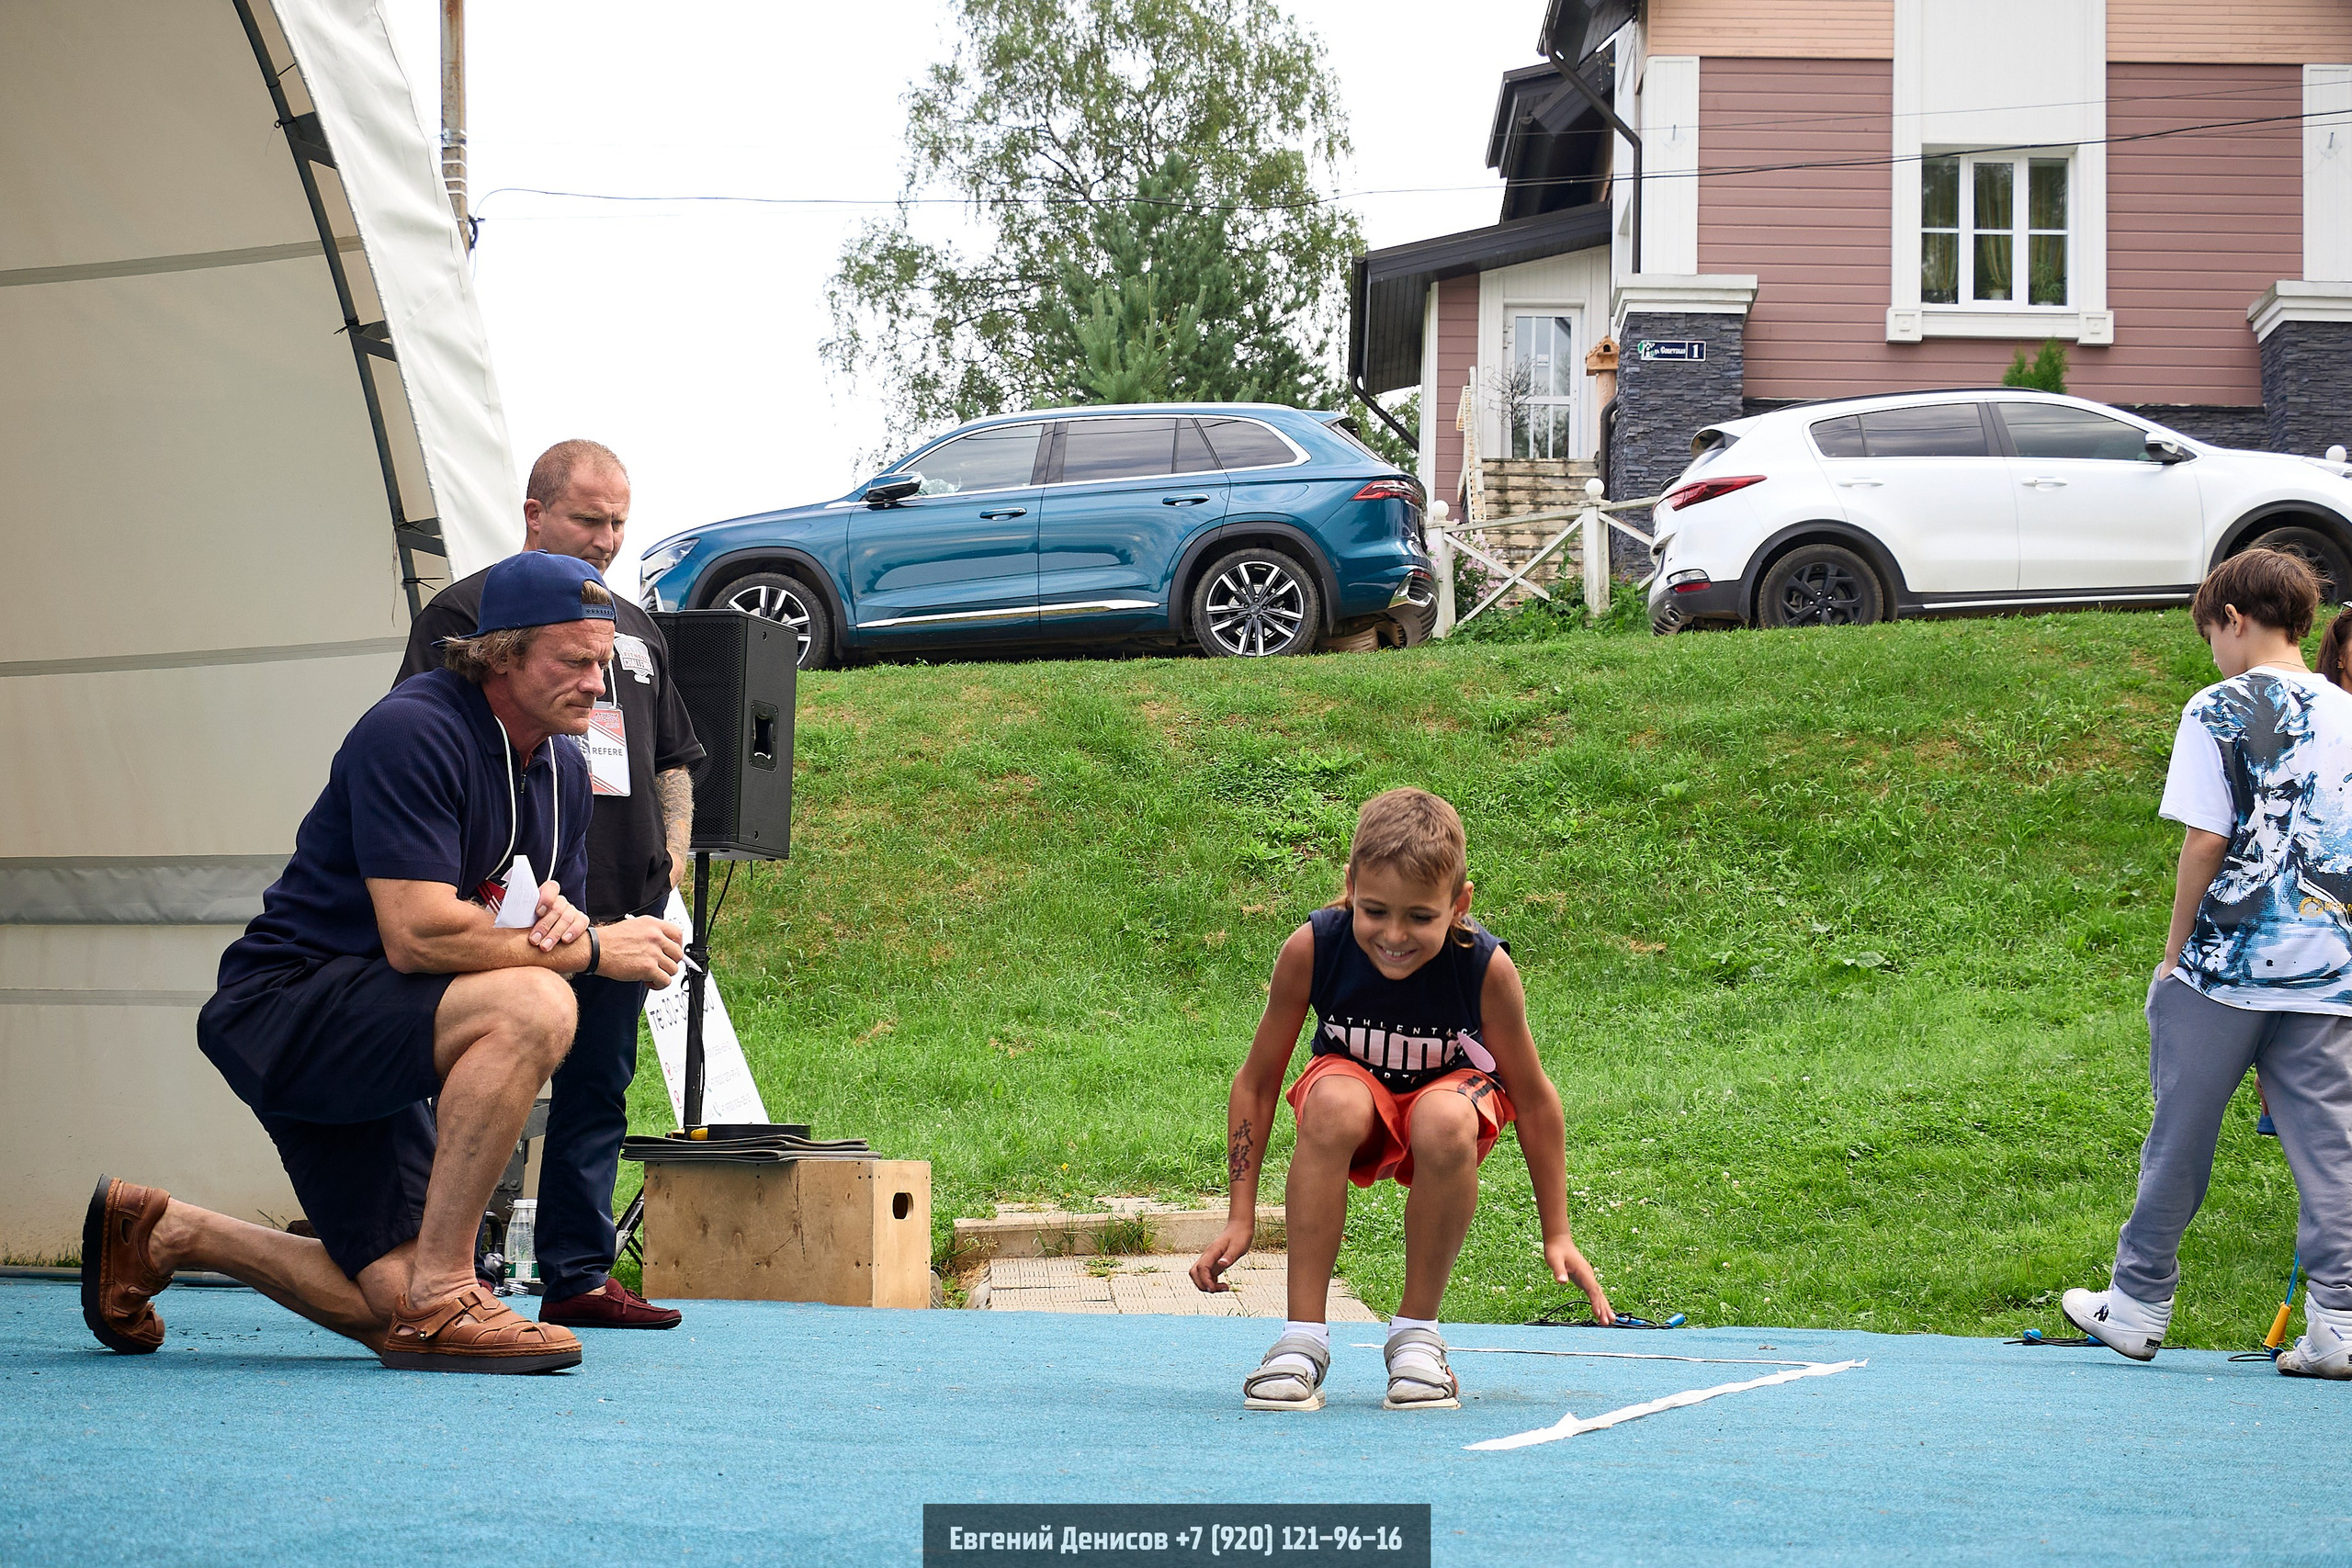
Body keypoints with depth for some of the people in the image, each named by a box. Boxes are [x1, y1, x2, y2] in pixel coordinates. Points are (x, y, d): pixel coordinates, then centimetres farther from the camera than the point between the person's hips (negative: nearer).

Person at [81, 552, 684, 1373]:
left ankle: (163, 1233, 24)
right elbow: (417, 936, -27)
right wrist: (592, 947, -21)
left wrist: (561, 919, -13)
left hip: (371, 1049, 9)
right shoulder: (412, 731, -20)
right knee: (532, 1006, -33)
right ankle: (442, 1298, -26)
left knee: (401, 1313, 3)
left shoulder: (563, 768, 9)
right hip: (285, 1008, -9)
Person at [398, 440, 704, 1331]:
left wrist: (671, 852, 11)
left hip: (621, 906, 7)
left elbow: (673, 761, 29)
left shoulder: (636, 630, 23)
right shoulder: (468, 613, 1)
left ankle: (579, 1275, 11)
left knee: (598, 1091, 7)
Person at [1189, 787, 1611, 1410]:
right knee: (1334, 1104, -37)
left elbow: (1533, 1099, -14)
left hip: (1450, 1089, 0)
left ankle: (1417, 1333, -17)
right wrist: (1241, 1218, -14)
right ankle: (1302, 1340, -30)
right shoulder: (1311, 949, -26)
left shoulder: (1485, 968, -27)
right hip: (1352, 1080, 1)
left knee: (1445, 1122, -38)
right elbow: (1257, 1080, -13)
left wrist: (1557, 1236, -9)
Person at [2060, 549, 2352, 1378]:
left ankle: (2138, 1306, 18)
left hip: (2226, 967, -4)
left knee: (2180, 1141, 7)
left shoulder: (2220, 711, -6)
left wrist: (2174, 952, -1)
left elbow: (2205, 842, -9)